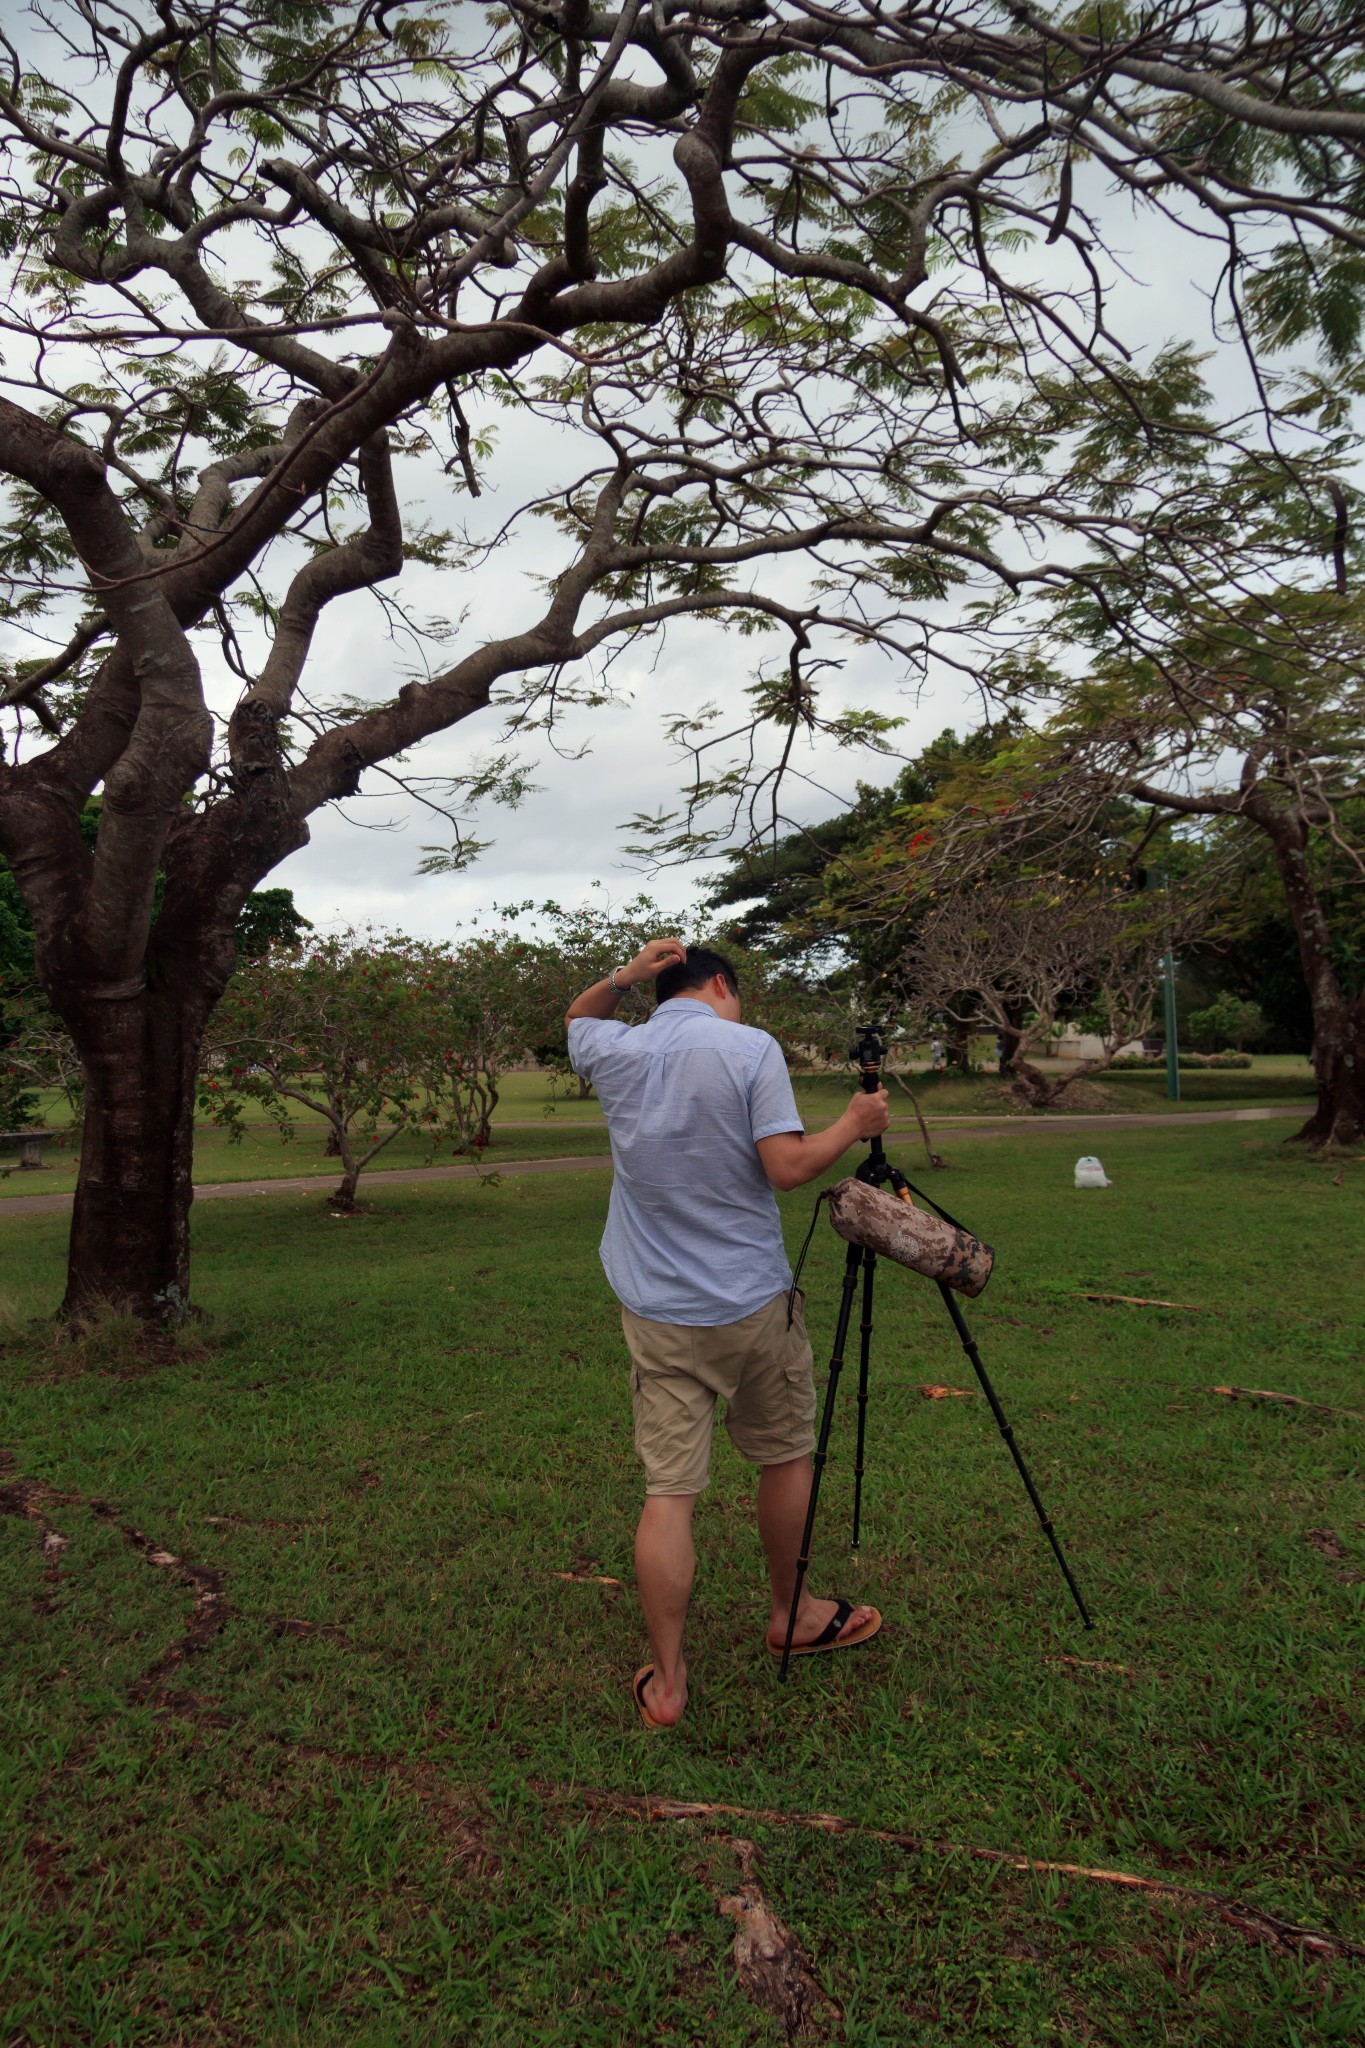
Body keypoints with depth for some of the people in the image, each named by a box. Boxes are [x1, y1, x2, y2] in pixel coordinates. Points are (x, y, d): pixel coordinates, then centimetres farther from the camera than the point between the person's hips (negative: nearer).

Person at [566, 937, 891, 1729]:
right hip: (753, 1305, -2)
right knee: (785, 1457, 19)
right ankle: (792, 1616, 37)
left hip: (656, 1314, 3)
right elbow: (788, 1166, -16)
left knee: (668, 1493, 4)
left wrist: (625, 976, 10)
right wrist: (853, 1125, 0)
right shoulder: (751, 1048, -9)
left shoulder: (616, 1052, 2)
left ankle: (667, 1683, 11)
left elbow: (577, 1019, 26)